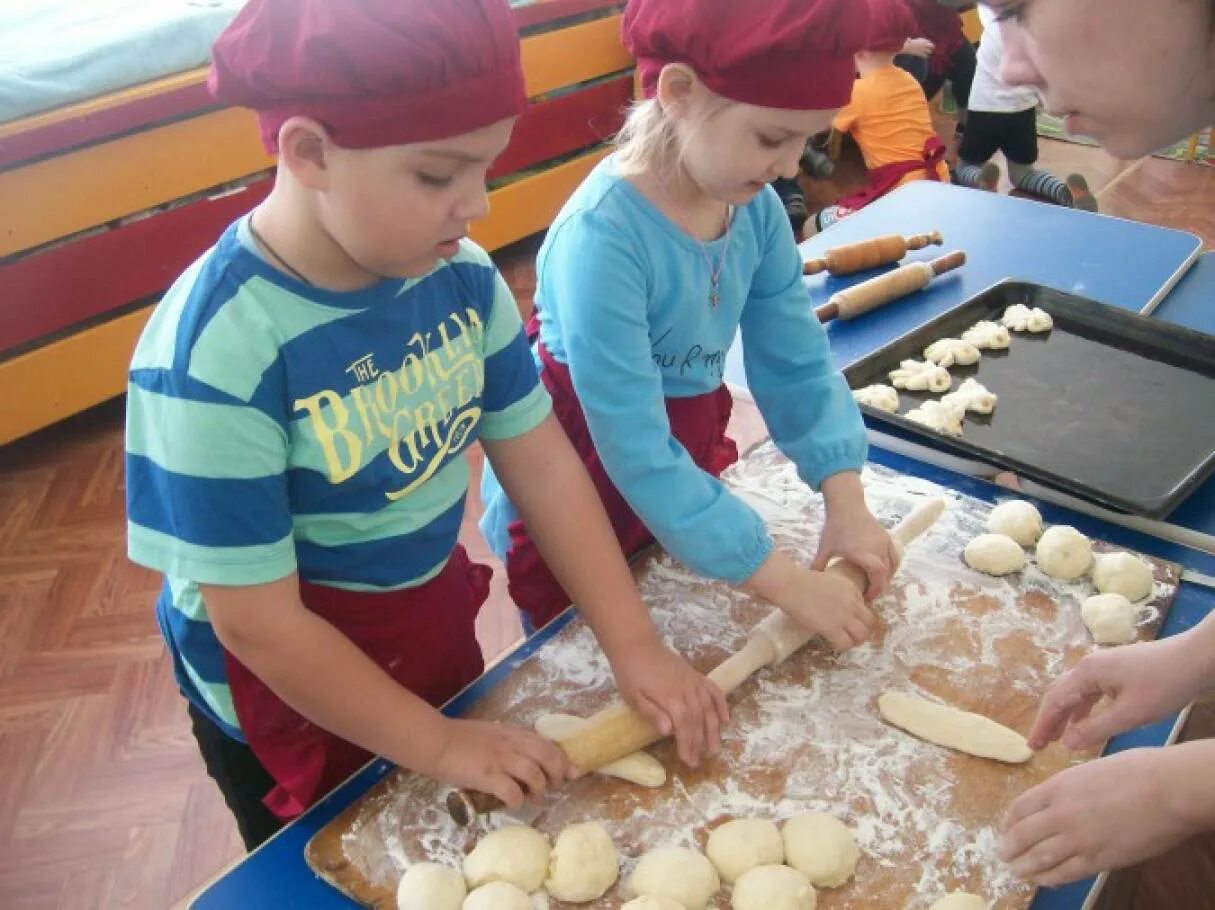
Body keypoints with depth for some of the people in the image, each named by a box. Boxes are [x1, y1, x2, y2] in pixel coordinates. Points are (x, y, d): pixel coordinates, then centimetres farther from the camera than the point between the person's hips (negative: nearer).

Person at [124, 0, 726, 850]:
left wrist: (633, 643, -13)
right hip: (291, 692, -5)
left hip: (438, 628, 5)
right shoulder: (214, 352, -31)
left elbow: (542, 463, -8)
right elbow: (256, 623, -25)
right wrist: (440, 746, -18)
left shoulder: (457, 273, -14)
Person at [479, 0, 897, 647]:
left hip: (687, 474, 6)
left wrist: (844, 497, -16)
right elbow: (634, 451, -33)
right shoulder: (602, 235, -33)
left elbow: (798, 364, -4)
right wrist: (784, 582, -30)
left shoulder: (754, 207, -11)